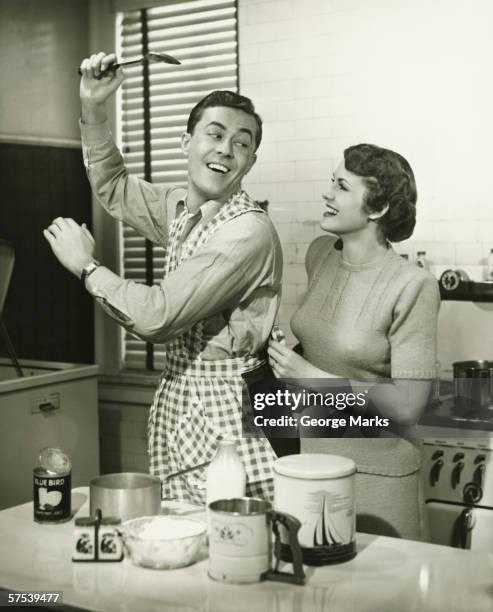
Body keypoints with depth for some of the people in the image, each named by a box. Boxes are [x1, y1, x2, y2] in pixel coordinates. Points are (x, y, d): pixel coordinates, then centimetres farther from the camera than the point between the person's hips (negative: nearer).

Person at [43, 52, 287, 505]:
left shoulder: (249, 230, -19)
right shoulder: (182, 208, 7)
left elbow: (158, 316, -21)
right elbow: (113, 188, 26)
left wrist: (87, 266, -7)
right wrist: (93, 110, 12)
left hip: (226, 406, -8)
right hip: (175, 399, 8)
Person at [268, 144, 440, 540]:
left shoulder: (412, 286, -18)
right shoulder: (320, 254, 1)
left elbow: (408, 407, -20)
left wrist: (312, 376, -21)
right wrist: (284, 355, 2)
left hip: (376, 475, -5)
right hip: (308, 458, 6)